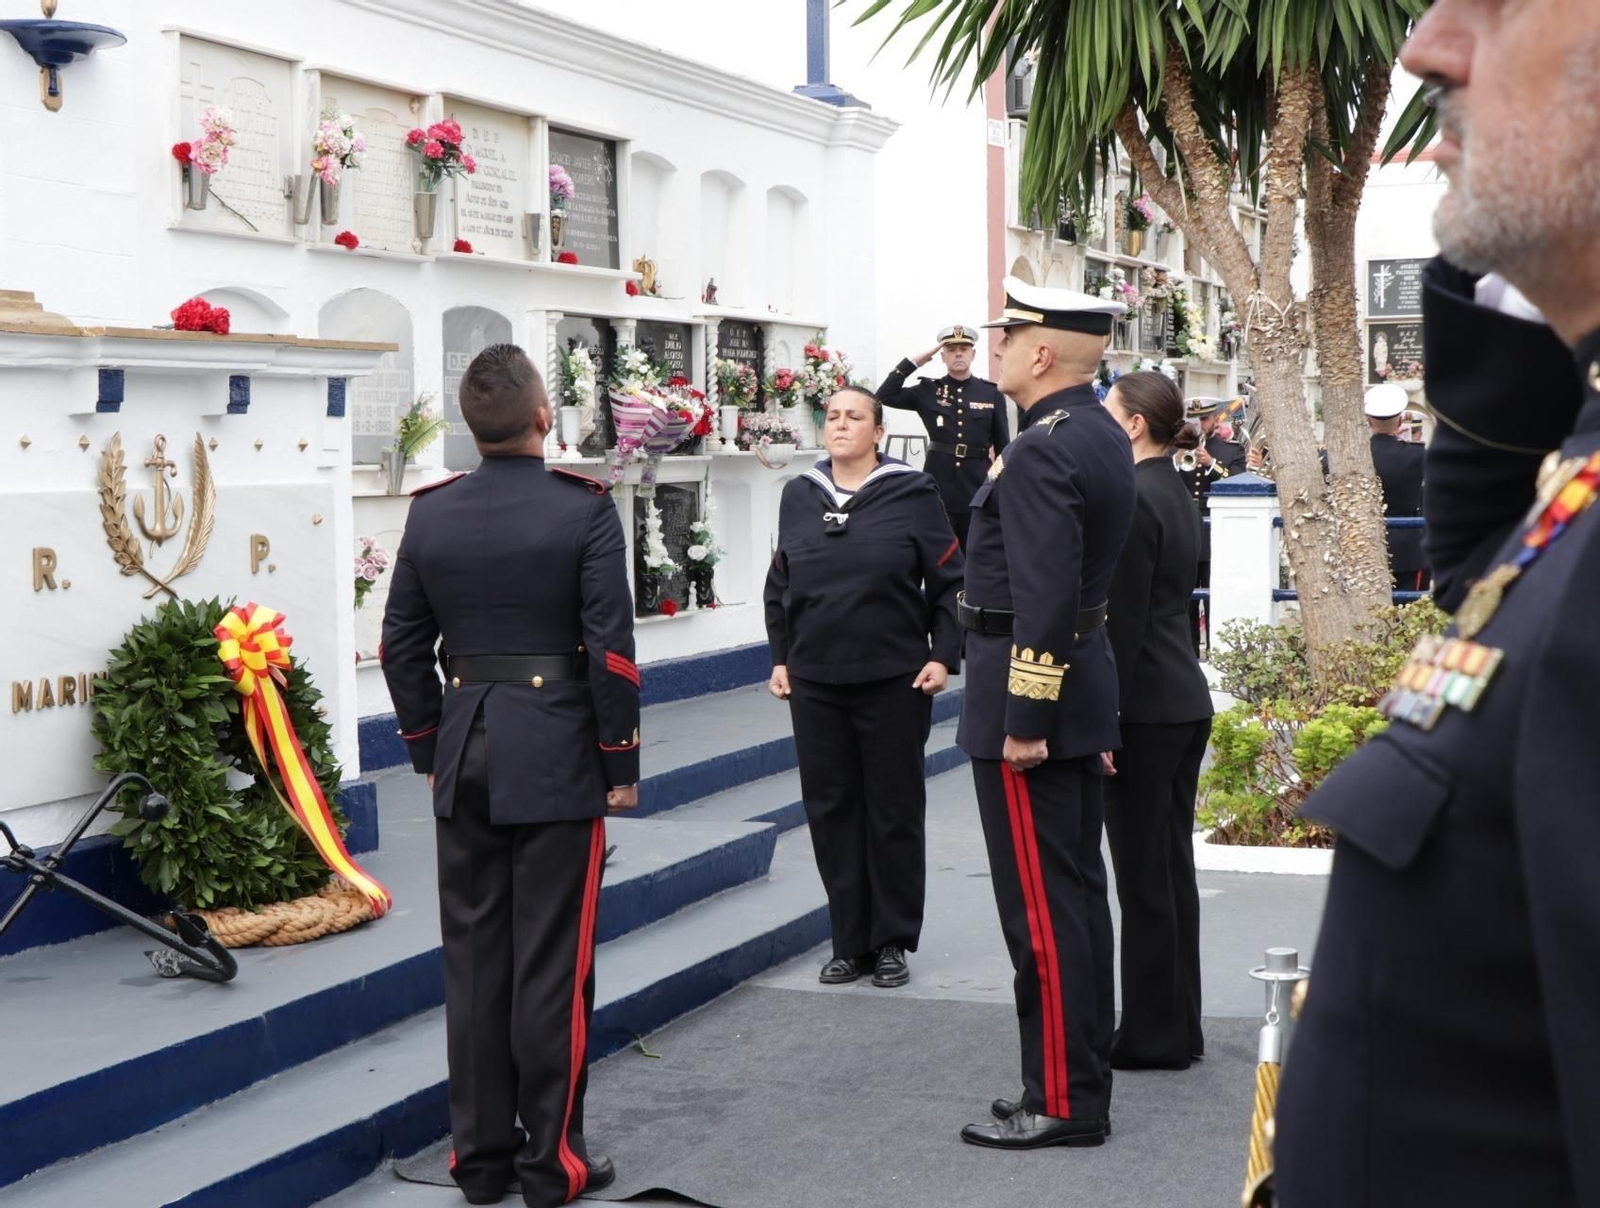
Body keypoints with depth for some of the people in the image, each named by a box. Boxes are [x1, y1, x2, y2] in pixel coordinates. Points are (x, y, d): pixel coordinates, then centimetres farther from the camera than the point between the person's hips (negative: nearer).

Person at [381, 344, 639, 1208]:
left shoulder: (430, 516, 2)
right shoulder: (584, 510, -10)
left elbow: (401, 647, 7)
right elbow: (610, 648, -11)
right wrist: (621, 762, -2)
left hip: (464, 761, 4)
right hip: (558, 760, -4)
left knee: (473, 963, 11)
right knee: (551, 967, 2)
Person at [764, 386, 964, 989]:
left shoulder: (912, 493, -3)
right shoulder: (799, 496, 8)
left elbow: (947, 581, 0)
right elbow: (779, 585, 16)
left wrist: (942, 656, -7)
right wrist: (780, 658, 11)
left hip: (895, 683, -3)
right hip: (815, 683, 3)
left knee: (894, 810, 4)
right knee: (830, 810, 5)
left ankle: (893, 942, 14)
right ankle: (849, 942, 14)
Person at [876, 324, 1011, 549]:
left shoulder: (992, 393, 4)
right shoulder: (929, 391, 5)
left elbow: (1003, 445, 6)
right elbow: (885, 396, -5)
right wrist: (914, 362, -8)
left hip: (978, 486, 0)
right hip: (938, 486, 0)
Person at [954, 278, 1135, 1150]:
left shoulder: (1041, 452, -19)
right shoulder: (1103, 436, 12)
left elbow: (1044, 596, -25)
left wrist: (1023, 720, -22)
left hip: (1029, 690, -10)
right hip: (1084, 682, 10)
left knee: (1040, 905, -4)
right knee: (1078, 889, 15)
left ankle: (1062, 1102, 2)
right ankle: (1082, 1077, 24)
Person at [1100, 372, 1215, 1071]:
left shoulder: (1134, 501, -16)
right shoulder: (1174, 494, 13)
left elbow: (1124, 622, -18)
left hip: (1146, 707, -10)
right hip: (1187, 701, 10)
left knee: (1144, 876, -2)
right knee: (1171, 866, 14)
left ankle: (1152, 1036, 6)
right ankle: (1178, 1026, 22)